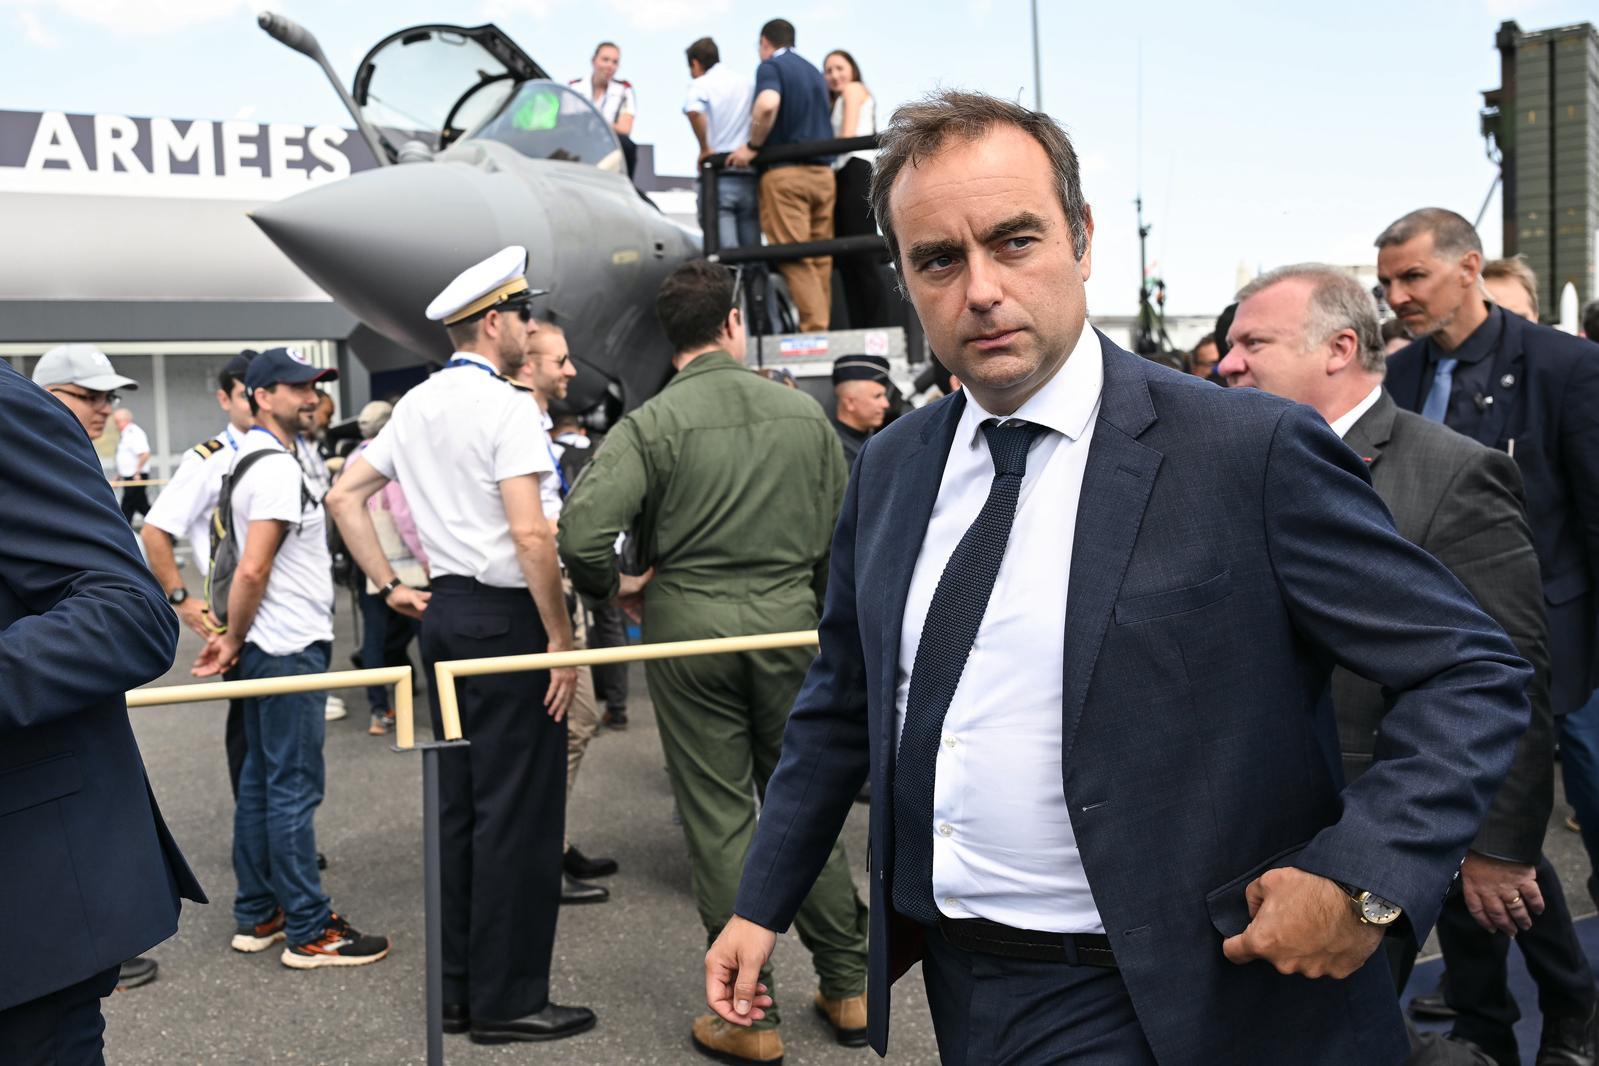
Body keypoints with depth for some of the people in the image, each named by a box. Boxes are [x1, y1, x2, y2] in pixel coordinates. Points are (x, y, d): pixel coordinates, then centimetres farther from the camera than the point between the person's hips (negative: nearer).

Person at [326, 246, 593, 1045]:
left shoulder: (417, 405, 12)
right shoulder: (506, 404, -13)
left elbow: (344, 496, 16)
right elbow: (531, 536, -21)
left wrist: (389, 585, 14)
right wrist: (561, 639, -15)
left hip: (443, 612, 9)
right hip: (504, 616, -9)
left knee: (458, 802, 13)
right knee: (517, 811, -1)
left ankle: (459, 990, 22)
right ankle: (508, 1000, 6)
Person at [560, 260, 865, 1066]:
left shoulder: (651, 423, -9)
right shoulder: (804, 413, 1)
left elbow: (580, 532, -19)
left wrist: (617, 587, 0)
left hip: (690, 627, -3)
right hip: (788, 619, 3)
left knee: (719, 817, 5)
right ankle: (847, 989, 24)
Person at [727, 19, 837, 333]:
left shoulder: (770, 66, -1)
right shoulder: (814, 72, 22)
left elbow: (768, 104, -22)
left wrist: (752, 146, -11)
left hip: (785, 172, -7)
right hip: (822, 170, 7)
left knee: (794, 259, -9)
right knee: (820, 259, 5)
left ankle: (814, 331, -17)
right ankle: (822, 326, 3)